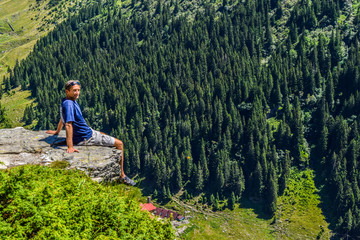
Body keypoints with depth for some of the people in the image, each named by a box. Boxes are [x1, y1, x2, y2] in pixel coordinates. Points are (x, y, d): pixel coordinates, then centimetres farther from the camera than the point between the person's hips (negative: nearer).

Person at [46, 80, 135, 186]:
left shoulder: (69, 101, 5)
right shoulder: (68, 104, -27)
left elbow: (63, 117, 21)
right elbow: (68, 125, -34)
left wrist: (57, 131, 36)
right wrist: (70, 147, -37)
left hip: (87, 131, 11)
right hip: (86, 138, -11)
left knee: (106, 136, 36)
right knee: (119, 144, -2)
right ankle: (122, 175, 9)